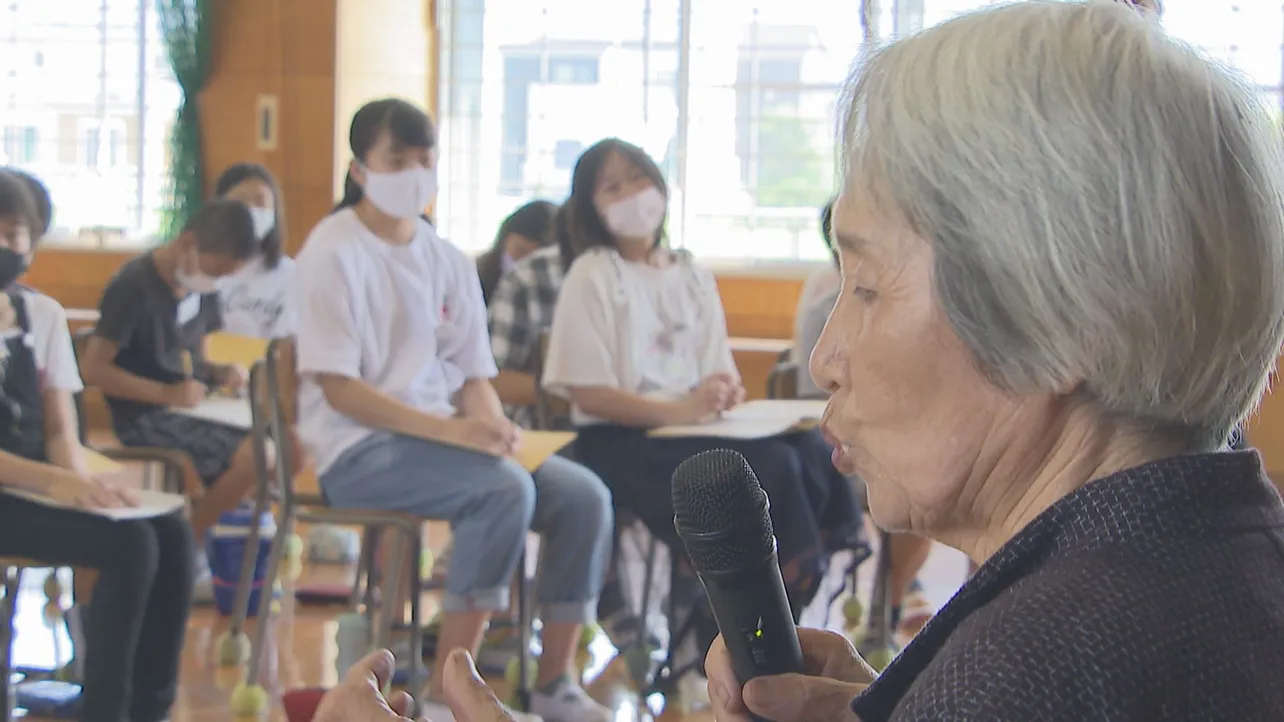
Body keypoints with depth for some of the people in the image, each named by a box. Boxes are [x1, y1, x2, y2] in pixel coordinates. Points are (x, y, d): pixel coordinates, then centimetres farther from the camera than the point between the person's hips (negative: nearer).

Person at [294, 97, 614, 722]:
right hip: (357, 451, -6)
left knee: (583, 495, -15)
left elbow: (474, 375, 13)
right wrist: (450, 429, -24)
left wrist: (492, 424, -12)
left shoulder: (448, 261, 13)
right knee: (506, 488, -32)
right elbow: (339, 389, -14)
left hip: (442, 434, 7)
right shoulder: (334, 252, -6)